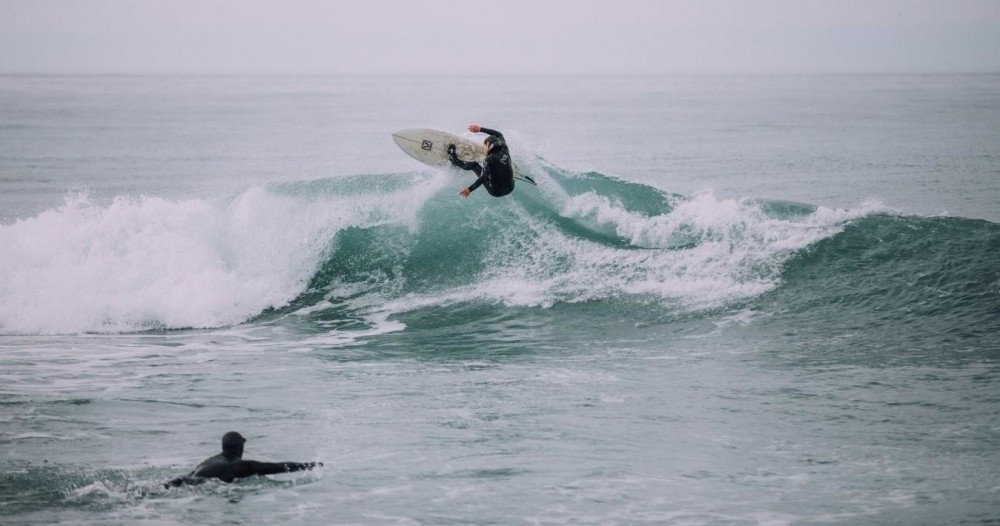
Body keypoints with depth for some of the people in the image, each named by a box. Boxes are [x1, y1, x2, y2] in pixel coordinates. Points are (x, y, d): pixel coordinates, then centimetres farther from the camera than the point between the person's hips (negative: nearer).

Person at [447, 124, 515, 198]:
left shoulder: (489, 159, -21)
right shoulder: (504, 151, -3)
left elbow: (483, 177, -31)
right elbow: (499, 135, 13)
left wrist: (469, 189, -36)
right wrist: (480, 129, 14)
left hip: (495, 192, -5)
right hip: (510, 189, 5)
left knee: (474, 165, 10)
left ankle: (455, 161, 36)